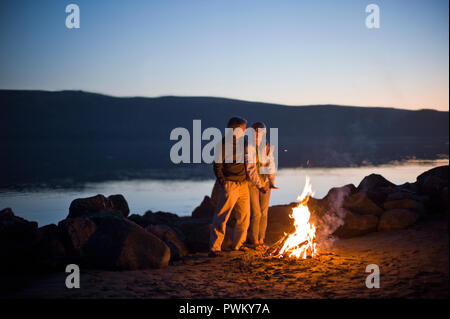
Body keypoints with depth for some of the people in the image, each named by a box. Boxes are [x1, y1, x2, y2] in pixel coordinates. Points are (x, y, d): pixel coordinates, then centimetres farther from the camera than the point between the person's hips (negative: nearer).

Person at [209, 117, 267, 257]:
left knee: (244, 216, 12)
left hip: (243, 185, 7)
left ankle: (237, 244, 28)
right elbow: (217, 164, -7)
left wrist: (259, 185, 15)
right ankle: (214, 248, -11)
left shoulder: (245, 144, 15)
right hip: (229, 185, -7)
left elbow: (250, 167, 18)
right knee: (221, 216, -11)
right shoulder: (224, 143, -6)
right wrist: (222, 181, -17)